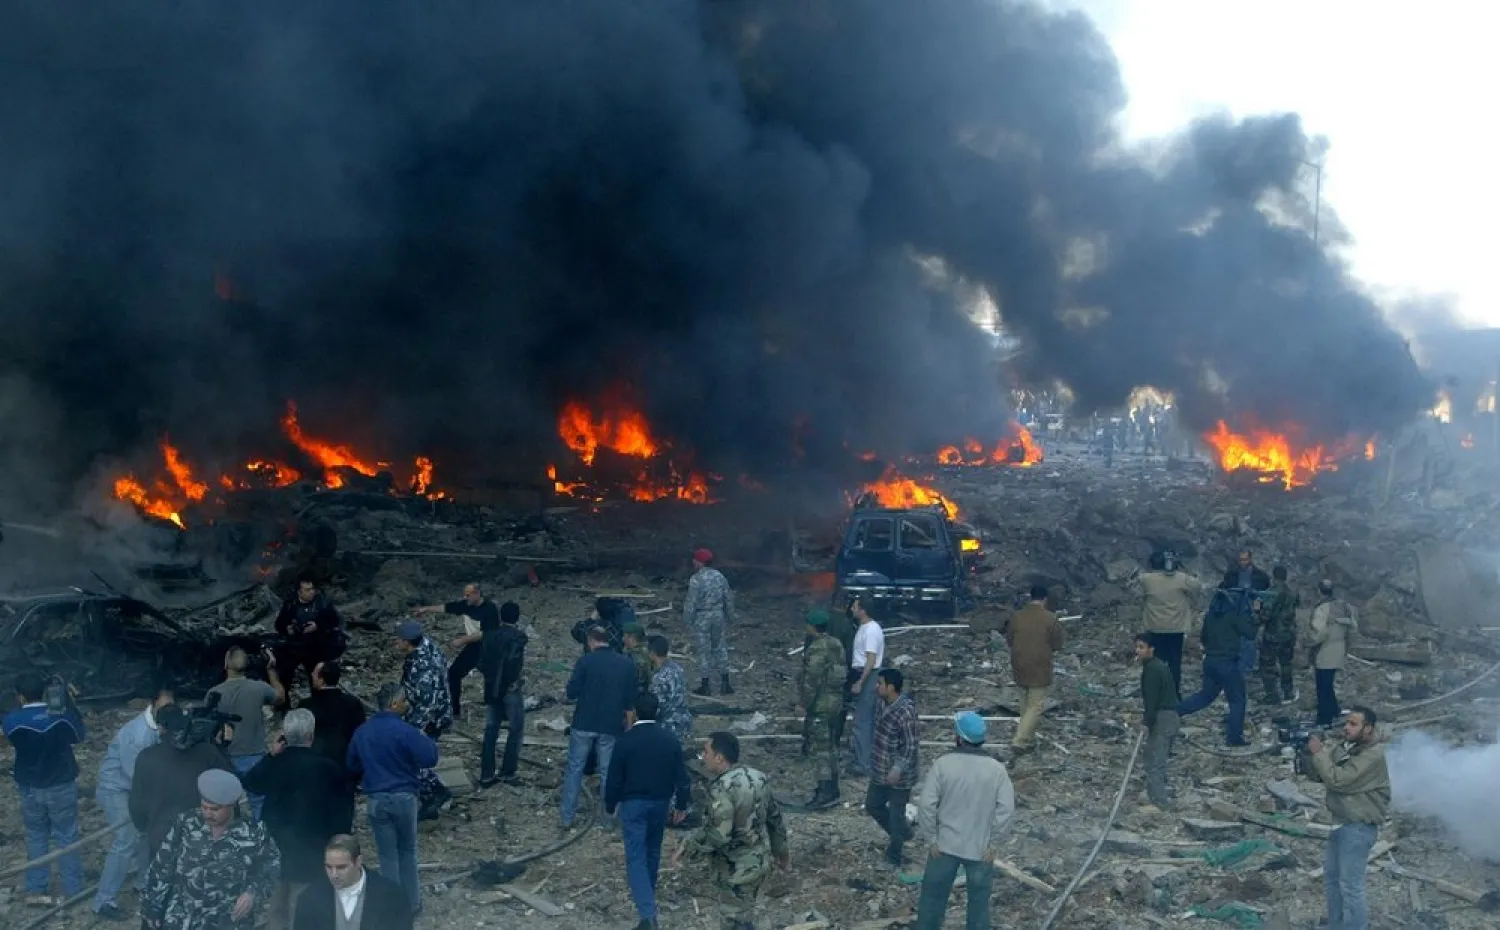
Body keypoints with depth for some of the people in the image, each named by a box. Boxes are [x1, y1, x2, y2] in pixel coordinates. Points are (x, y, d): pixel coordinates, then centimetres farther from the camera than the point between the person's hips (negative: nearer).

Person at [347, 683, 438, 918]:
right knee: (407, 852, 16)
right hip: (403, 798, -3)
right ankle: (411, 904, 21)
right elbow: (430, 759, -17)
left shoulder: (361, 732, 2)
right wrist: (427, 740, 3)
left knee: (387, 855, 12)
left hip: (375, 800, 3)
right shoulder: (405, 731, -16)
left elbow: (352, 767, 14)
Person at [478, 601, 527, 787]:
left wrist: (491, 677, 14)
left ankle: (486, 775, 11)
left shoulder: (490, 635, 4)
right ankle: (507, 772, 10)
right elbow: (513, 660, -27)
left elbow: (482, 663, 2)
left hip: (491, 689, 5)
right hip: (510, 689, -5)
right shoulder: (518, 637, -13)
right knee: (516, 730, 9)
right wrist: (513, 680, -13)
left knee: (491, 731, 11)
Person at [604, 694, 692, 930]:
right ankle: (647, 895, 41)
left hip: (633, 804, -4)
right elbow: (681, 776, 0)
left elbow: (614, 779, -9)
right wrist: (681, 805, 13)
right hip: (660, 803, 4)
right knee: (652, 851, 23)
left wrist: (610, 806, 6)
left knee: (636, 857, -4)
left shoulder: (625, 741, -15)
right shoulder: (670, 740, -5)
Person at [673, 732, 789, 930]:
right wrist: (781, 849, 25)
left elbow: (717, 834, -29)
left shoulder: (722, 788, -23)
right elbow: (774, 817, 13)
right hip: (760, 861, 9)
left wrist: (687, 845, -15)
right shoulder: (758, 777, 4)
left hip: (737, 870, -9)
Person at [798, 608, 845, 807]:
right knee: (830, 745, 17)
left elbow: (811, 680, -22)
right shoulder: (836, 645, 9)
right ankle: (832, 786, 24)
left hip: (820, 704, -9)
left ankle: (825, 792, -7)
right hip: (836, 701, 9)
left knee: (821, 748, -6)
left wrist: (805, 704, -14)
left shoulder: (816, 649, -20)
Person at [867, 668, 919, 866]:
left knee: (896, 814, 7)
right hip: (881, 770, 9)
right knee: (872, 805, 20)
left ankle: (893, 857, 24)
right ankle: (902, 833, 40)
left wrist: (899, 768, -28)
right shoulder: (885, 704, 0)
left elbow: (912, 744, -25)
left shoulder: (905, 711, -28)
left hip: (899, 775, -9)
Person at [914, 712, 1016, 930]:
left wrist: (931, 837, -4)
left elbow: (926, 804, -14)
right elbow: (1006, 809, -11)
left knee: (933, 895, 17)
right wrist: (990, 840, -2)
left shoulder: (943, 764, -13)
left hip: (945, 845, 0)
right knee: (979, 900, 17)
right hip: (980, 848, 0)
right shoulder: (997, 769, -10)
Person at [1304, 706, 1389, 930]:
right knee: (1331, 879, 19)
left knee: (1350, 885, -5)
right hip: (1341, 823, 9)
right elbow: (1320, 775, 8)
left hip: (1359, 828, -9)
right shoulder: (1345, 747, 7)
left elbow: (1338, 780, -26)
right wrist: (1310, 752, -10)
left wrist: (1318, 752, -20)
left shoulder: (1373, 755, -20)